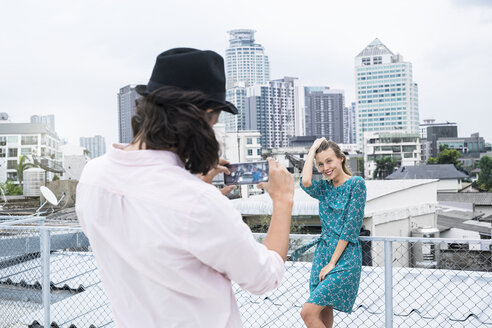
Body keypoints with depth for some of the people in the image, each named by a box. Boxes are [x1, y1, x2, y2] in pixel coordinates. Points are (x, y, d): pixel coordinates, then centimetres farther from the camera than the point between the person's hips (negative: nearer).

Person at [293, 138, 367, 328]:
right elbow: (306, 183, -13)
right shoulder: (325, 188, 11)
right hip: (322, 253, 7)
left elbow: (350, 226, -12)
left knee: (308, 312, -14)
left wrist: (332, 263, -14)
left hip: (344, 257, -7)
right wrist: (313, 149, -2)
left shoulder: (356, 184, -7)